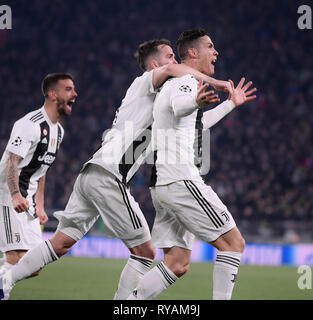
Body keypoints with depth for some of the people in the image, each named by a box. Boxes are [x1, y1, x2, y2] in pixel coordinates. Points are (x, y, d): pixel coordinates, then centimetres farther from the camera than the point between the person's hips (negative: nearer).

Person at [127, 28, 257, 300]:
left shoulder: (178, 83, 26)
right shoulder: (186, 81, -7)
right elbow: (179, 107, -33)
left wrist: (229, 104, 50)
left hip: (163, 184, 10)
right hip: (180, 178, -10)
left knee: (178, 264, 6)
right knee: (234, 242, -8)